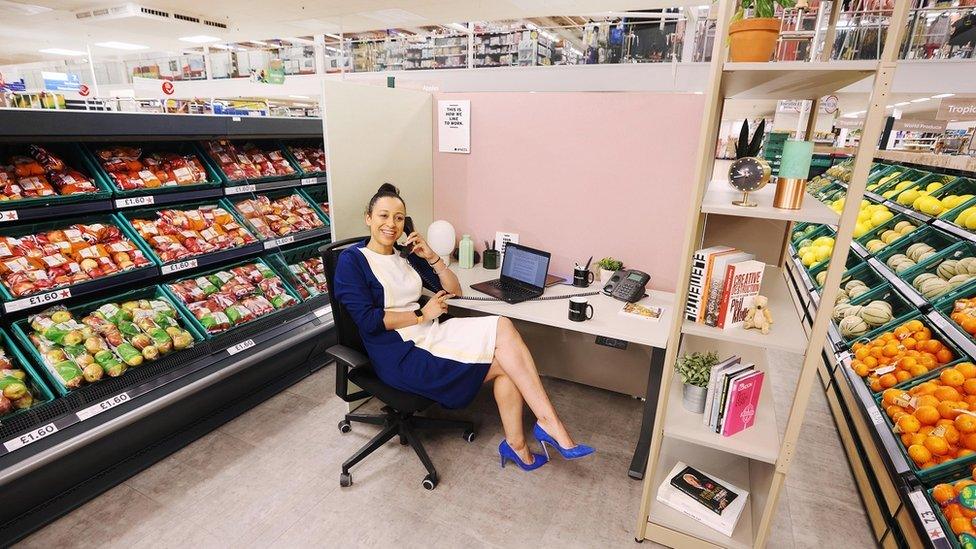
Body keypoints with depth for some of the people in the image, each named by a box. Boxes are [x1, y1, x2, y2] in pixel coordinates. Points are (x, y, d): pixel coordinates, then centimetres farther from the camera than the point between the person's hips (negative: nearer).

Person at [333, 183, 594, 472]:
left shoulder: (406, 256, 16)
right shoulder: (352, 260, -2)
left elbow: (454, 290, 15)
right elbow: (367, 319, -14)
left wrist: (432, 257, 1)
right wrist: (422, 314, -10)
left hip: (431, 335, 6)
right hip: (400, 354, -6)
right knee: (505, 360, -19)